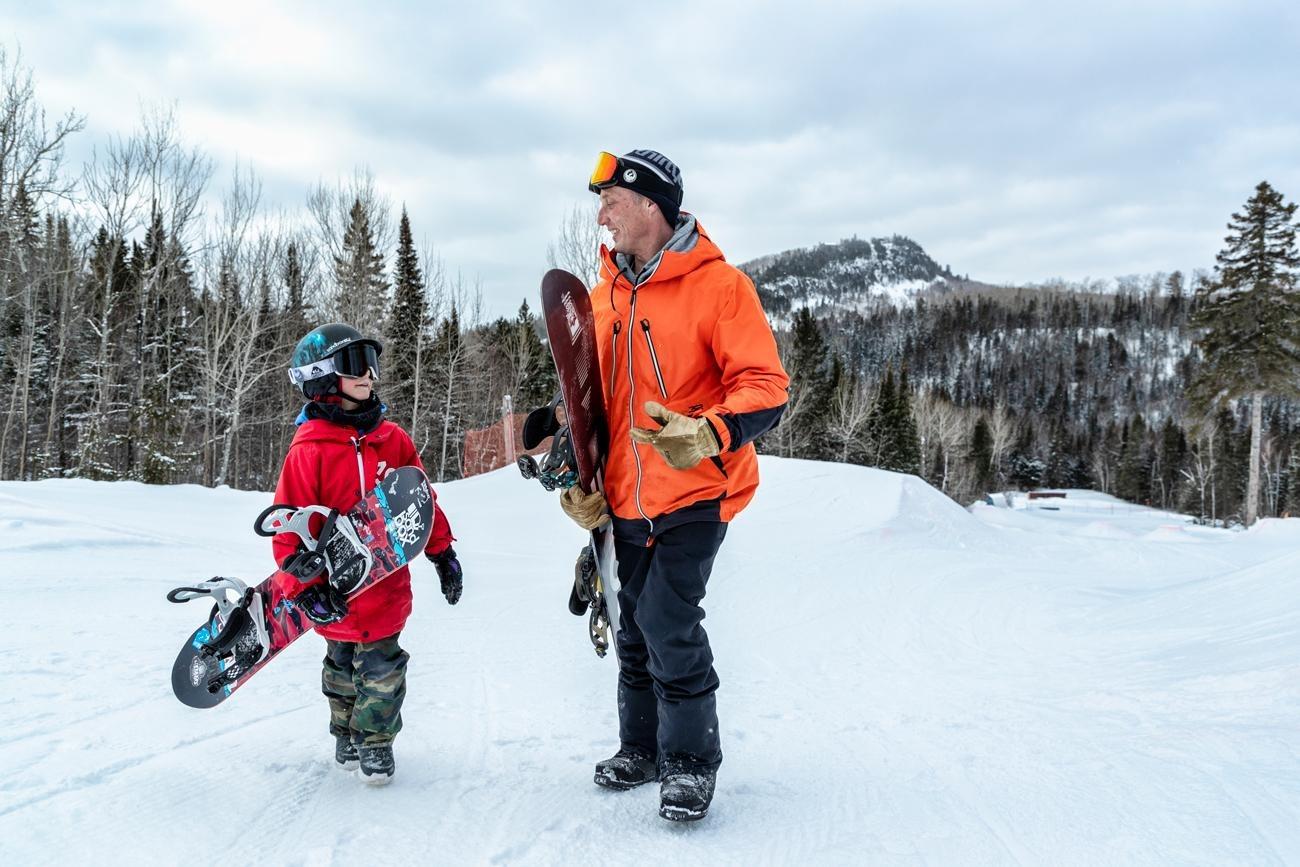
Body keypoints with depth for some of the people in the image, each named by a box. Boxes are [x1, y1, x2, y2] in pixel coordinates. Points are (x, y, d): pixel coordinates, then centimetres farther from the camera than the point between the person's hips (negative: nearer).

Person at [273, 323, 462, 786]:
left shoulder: (393, 439, 2)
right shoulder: (309, 449, -11)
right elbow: (290, 524, -11)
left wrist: (442, 551, 13)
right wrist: (304, 587, -16)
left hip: (387, 583, 2)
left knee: (381, 663, 4)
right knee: (343, 663, 15)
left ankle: (375, 740, 22)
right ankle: (346, 733, 37)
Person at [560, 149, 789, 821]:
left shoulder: (716, 284, -11)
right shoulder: (602, 298, 9)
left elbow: (766, 387, -14)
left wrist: (708, 434, -31)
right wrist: (581, 480, 10)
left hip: (695, 492, -6)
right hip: (628, 496, 6)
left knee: (669, 620, -12)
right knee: (635, 625, 13)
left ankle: (692, 759, 8)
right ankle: (642, 747, 31)